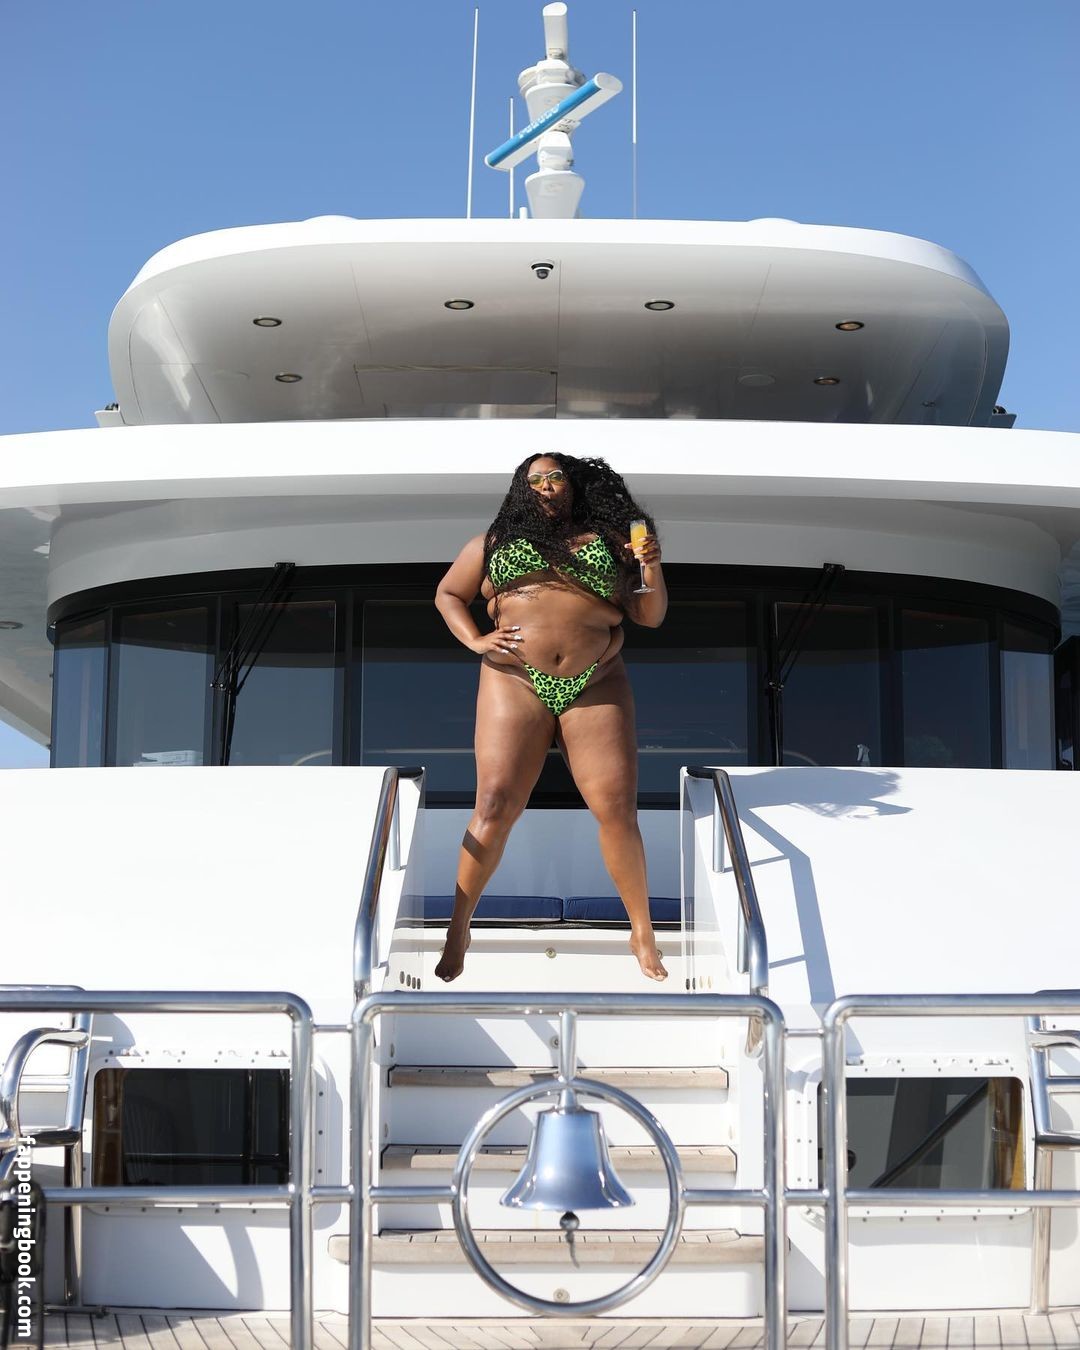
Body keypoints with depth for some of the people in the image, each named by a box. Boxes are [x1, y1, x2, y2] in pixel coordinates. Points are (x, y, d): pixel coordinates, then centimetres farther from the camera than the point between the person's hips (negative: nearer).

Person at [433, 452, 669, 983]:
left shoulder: (609, 541, 15)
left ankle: (643, 932, 6)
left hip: (596, 687, 1)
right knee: (494, 806, -9)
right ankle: (458, 929, 5)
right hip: (515, 683, 0)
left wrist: (652, 570, -4)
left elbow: (650, 617, 14)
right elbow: (447, 594, 21)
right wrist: (475, 641, 4)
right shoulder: (495, 541, 15)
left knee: (618, 810, -7)